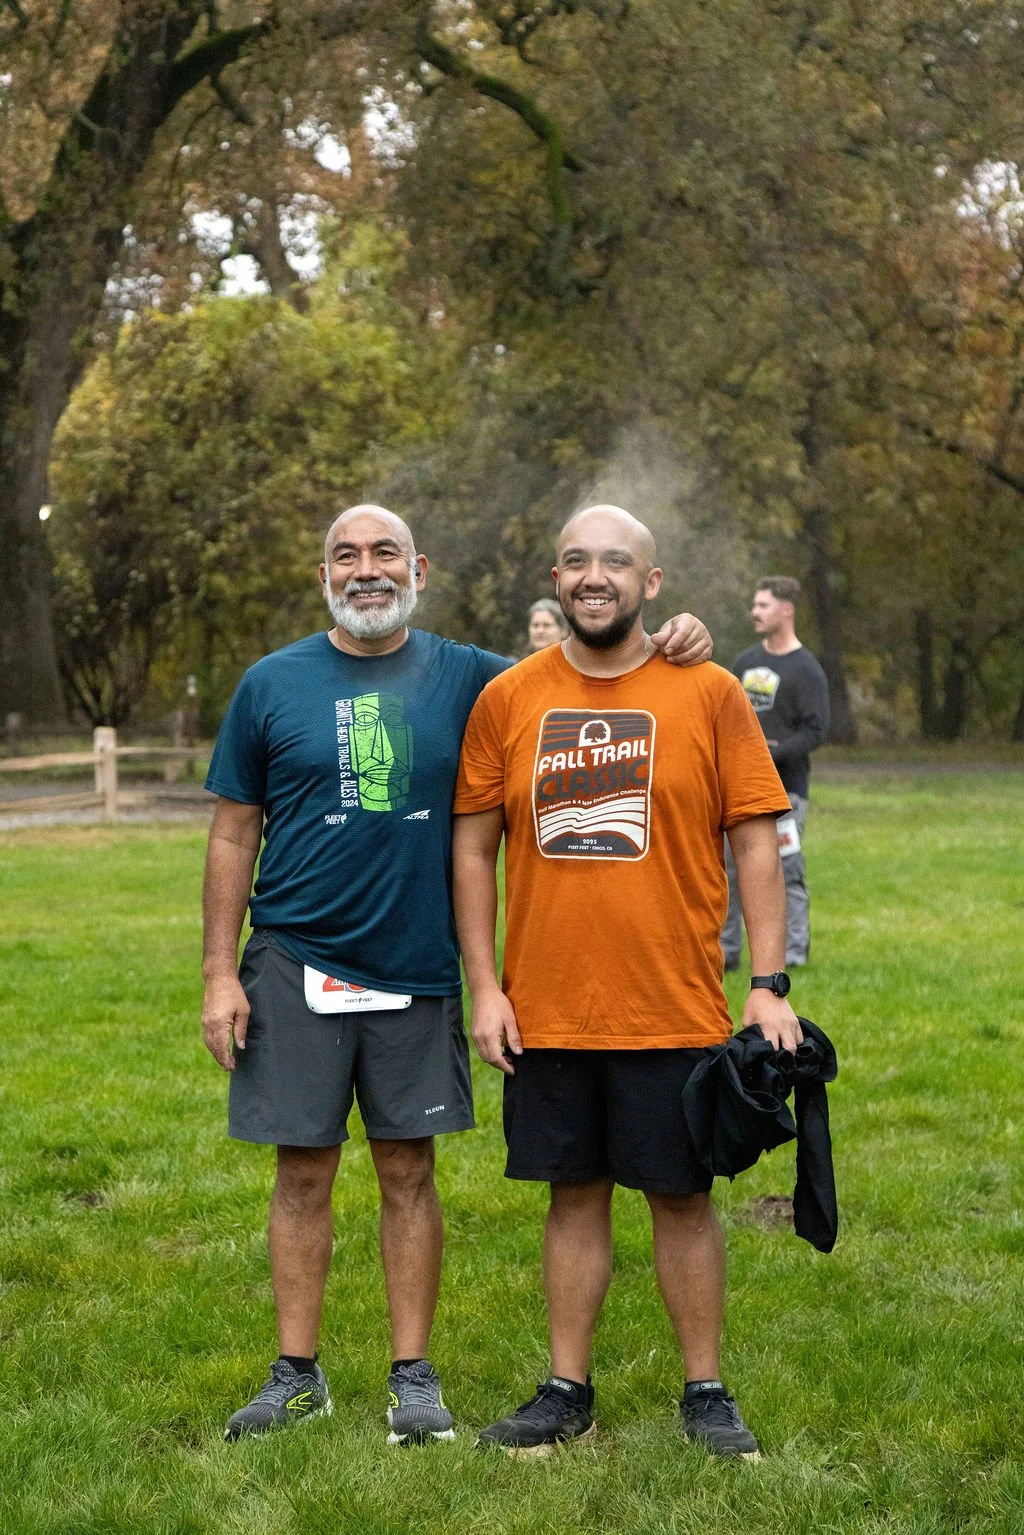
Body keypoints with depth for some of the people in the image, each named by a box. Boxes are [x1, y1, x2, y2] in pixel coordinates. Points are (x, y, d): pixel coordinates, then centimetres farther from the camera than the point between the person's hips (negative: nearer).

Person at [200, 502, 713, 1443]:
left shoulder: (464, 678, 2)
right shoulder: (273, 685, 0)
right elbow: (234, 835, 3)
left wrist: (663, 647, -13)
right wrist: (219, 974, -2)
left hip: (417, 968, 1)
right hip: (297, 967, 0)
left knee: (408, 1172, 7)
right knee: (303, 1174, 6)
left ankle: (414, 1374, 17)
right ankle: (297, 1375, 17)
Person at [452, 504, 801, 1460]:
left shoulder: (708, 693, -1)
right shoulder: (507, 699, 3)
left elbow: (755, 842, -1)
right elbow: (472, 847, 6)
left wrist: (769, 986, -6)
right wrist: (484, 987, 0)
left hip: (675, 1010, -1)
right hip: (546, 1012, 2)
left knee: (682, 1198, 6)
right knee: (574, 1196, 10)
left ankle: (705, 1394, 19)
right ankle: (567, 1392, 21)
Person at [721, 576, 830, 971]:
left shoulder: (806, 669, -7)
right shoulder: (745, 661, 13)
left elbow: (815, 730, -13)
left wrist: (771, 754, -21)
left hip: (784, 788, -6)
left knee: (787, 872, -4)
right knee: (729, 868, 7)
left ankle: (793, 953, 3)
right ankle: (725, 952, 13)